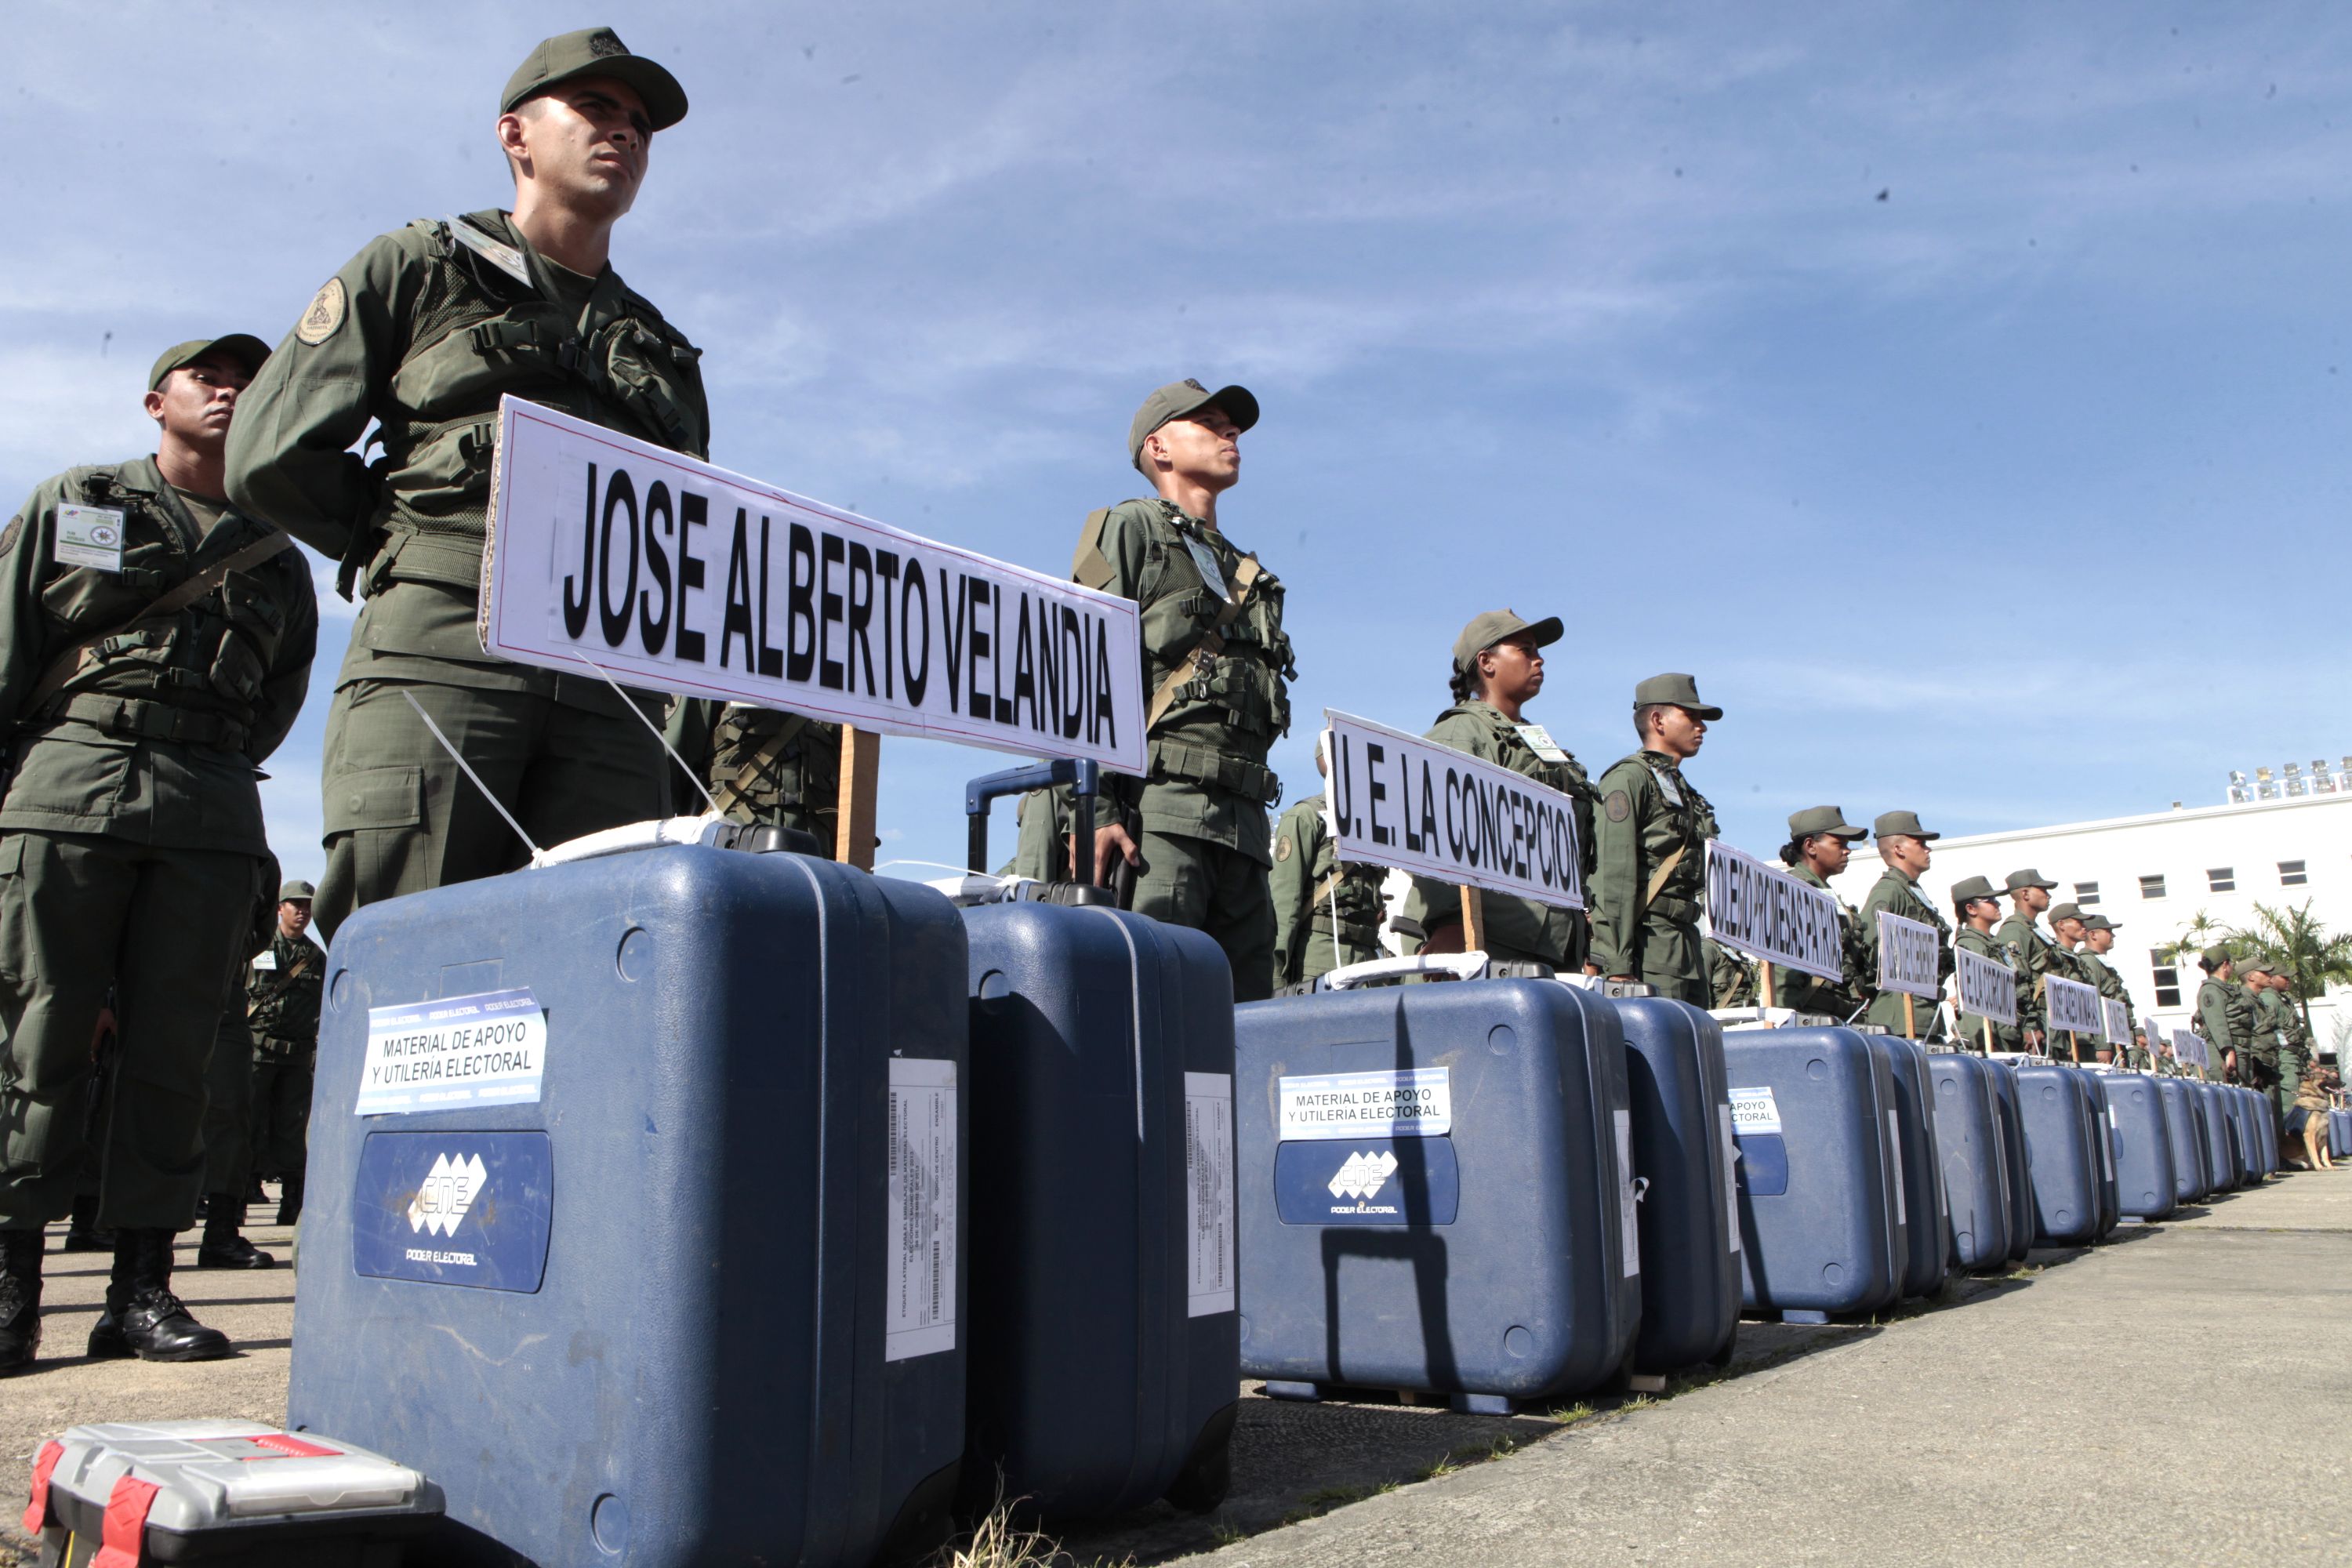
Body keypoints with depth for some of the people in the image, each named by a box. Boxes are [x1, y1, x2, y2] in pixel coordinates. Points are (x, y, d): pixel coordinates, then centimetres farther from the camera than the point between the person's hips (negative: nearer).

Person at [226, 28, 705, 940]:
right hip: (436, 652, -2)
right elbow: (272, 459, 10)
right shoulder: (415, 270, 19)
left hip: (609, 688, 3)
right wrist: (416, 552, 12)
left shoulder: (663, 351, 30)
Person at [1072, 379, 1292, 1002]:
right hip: (1157, 806, -7)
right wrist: (1095, 807, -16)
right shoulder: (1128, 529, 9)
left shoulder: (1249, 573, 30)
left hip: (1242, 816, 7)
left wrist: (1253, 824, 17)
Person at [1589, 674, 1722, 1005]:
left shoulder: (1685, 792, 25)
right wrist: (1617, 964, -21)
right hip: (1650, 944, -9)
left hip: (1688, 941, 9)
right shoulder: (1629, 778, -5)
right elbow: (1614, 876, -14)